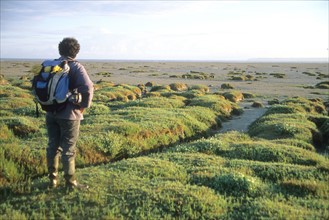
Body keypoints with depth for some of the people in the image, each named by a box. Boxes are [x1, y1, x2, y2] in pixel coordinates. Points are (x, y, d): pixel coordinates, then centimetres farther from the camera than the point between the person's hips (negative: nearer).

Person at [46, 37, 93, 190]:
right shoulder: (76, 67, -13)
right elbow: (87, 88, -25)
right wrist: (84, 106, -11)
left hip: (51, 113, 5)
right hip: (69, 114, -5)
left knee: (53, 146, 15)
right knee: (68, 149, 4)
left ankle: (53, 179, 25)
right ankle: (71, 182, 14)